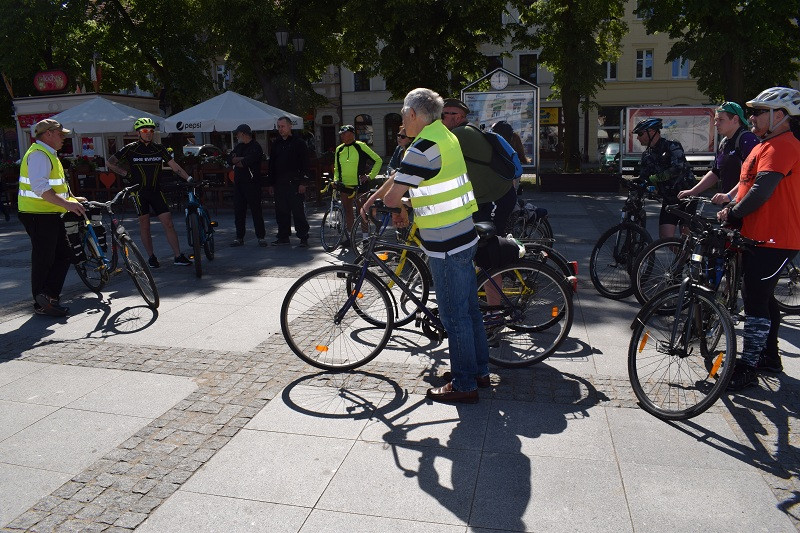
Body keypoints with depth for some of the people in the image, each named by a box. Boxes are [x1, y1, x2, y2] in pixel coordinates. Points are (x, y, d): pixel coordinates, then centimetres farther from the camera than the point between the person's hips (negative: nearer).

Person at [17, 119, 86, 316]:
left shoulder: (48, 154, 20)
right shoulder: (38, 154, -14)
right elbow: (40, 188, -27)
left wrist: (72, 198, 24)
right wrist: (66, 204, -31)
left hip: (51, 215, 10)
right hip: (38, 216, -10)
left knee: (64, 255, 10)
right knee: (43, 260, -3)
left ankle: (49, 295, 14)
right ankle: (42, 305, 7)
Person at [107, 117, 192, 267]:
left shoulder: (159, 148, 6)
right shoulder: (131, 149, -1)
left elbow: (174, 166, 5)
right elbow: (110, 162, 8)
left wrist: (189, 179, -4)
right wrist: (125, 173, 0)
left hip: (156, 191, 2)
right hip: (139, 191, -2)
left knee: (168, 223, -5)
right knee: (144, 225, 2)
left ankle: (178, 256, -1)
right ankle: (152, 257, 14)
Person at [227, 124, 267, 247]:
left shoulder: (256, 147, -6)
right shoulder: (238, 146, 18)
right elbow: (230, 159, 10)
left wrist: (236, 161, -1)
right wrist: (242, 159, -8)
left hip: (252, 183, -7)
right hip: (238, 183, 7)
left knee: (256, 210, -3)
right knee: (238, 210, 8)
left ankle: (261, 237, 3)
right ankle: (239, 237, 14)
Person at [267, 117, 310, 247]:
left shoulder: (298, 143, -1)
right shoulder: (275, 144, 15)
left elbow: (304, 163, -4)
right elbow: (272, 165, 17)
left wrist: (303, 182, -12)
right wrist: (271, 184, 12)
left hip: (294, 183, -5)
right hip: (279, 184, 5)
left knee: (298, 211, -4)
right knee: (281, 211, 7)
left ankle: (303, 237, 1)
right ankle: (283, 236, 16)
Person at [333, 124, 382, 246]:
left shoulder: (361, 146, -5)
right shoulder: (339, 149, 11)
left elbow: (378, 160, -3)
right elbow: (336, 168, 22)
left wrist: (370, 176, -7)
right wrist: (336, 179, 5)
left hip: (359, 185, -5)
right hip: (344, 185, 5)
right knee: (347, 210, 9)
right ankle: (349, 236, 18)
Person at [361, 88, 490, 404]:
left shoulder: (424, 147, -19)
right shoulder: (445, 135, 12)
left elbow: (392, 197, -18)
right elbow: (399, 176, 19)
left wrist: (400, 212, 4)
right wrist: (371, 199, 23)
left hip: (445, 246, -10)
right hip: (463, 236, 10)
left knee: (454, 315, 1)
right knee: (469, 308, 18)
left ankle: (464, 385, 14)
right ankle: (480, 371, 32)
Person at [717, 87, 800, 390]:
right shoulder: (770, 145, 19)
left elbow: (761, 192, -26)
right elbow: (749, 185, 22)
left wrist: (732, 214, -12)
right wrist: (732, 206, 6)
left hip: (771, 240, -11)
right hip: (764, 236, 11)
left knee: (755, 301, -8)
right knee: (763, 297, 18)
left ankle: (748, 367, -2)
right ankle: (769, 356, 31)